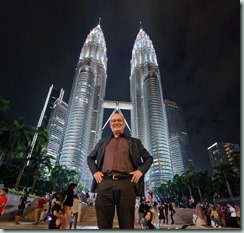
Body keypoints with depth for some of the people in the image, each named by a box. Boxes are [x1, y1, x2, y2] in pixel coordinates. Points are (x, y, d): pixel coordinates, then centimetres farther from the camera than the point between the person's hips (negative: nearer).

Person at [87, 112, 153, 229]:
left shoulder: (134, 142, 18)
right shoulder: (102, 142, 23)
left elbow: (149, 158, 18)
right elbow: (90, 158, 27)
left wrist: (140, 171, 0)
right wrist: (94, 171, 8)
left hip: (127, 183, -1)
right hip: (105, 183, 2)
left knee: (126, 224, 4)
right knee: (104, 224, 5)